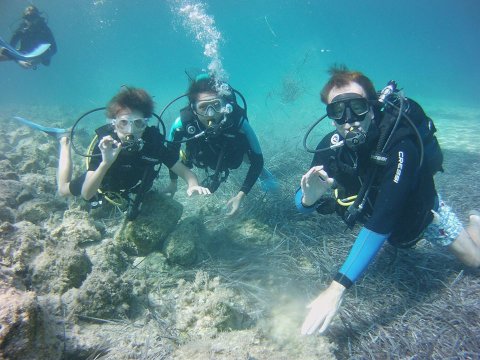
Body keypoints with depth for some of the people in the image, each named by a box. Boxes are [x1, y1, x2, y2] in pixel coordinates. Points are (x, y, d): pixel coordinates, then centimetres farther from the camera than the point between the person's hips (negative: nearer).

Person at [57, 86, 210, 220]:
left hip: (133, 190, 2)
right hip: (103, 186, -2)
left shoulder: (153, 142, -35)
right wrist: (105, 163, -60)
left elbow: (184, 170, -33)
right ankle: (65, 144, 38)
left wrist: (193, 185, -56)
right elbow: (86, 195, -43)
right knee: (64, 189, 22)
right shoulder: (105, 145, -39)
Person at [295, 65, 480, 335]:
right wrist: (309, 198, -50)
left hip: (421, 209, -3)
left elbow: (381, 223, -50)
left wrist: (337, 288, -57)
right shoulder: (331, 146, -28)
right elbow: (302, 205, -24)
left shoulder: (399, 148, -42)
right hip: (370, 209, 4)